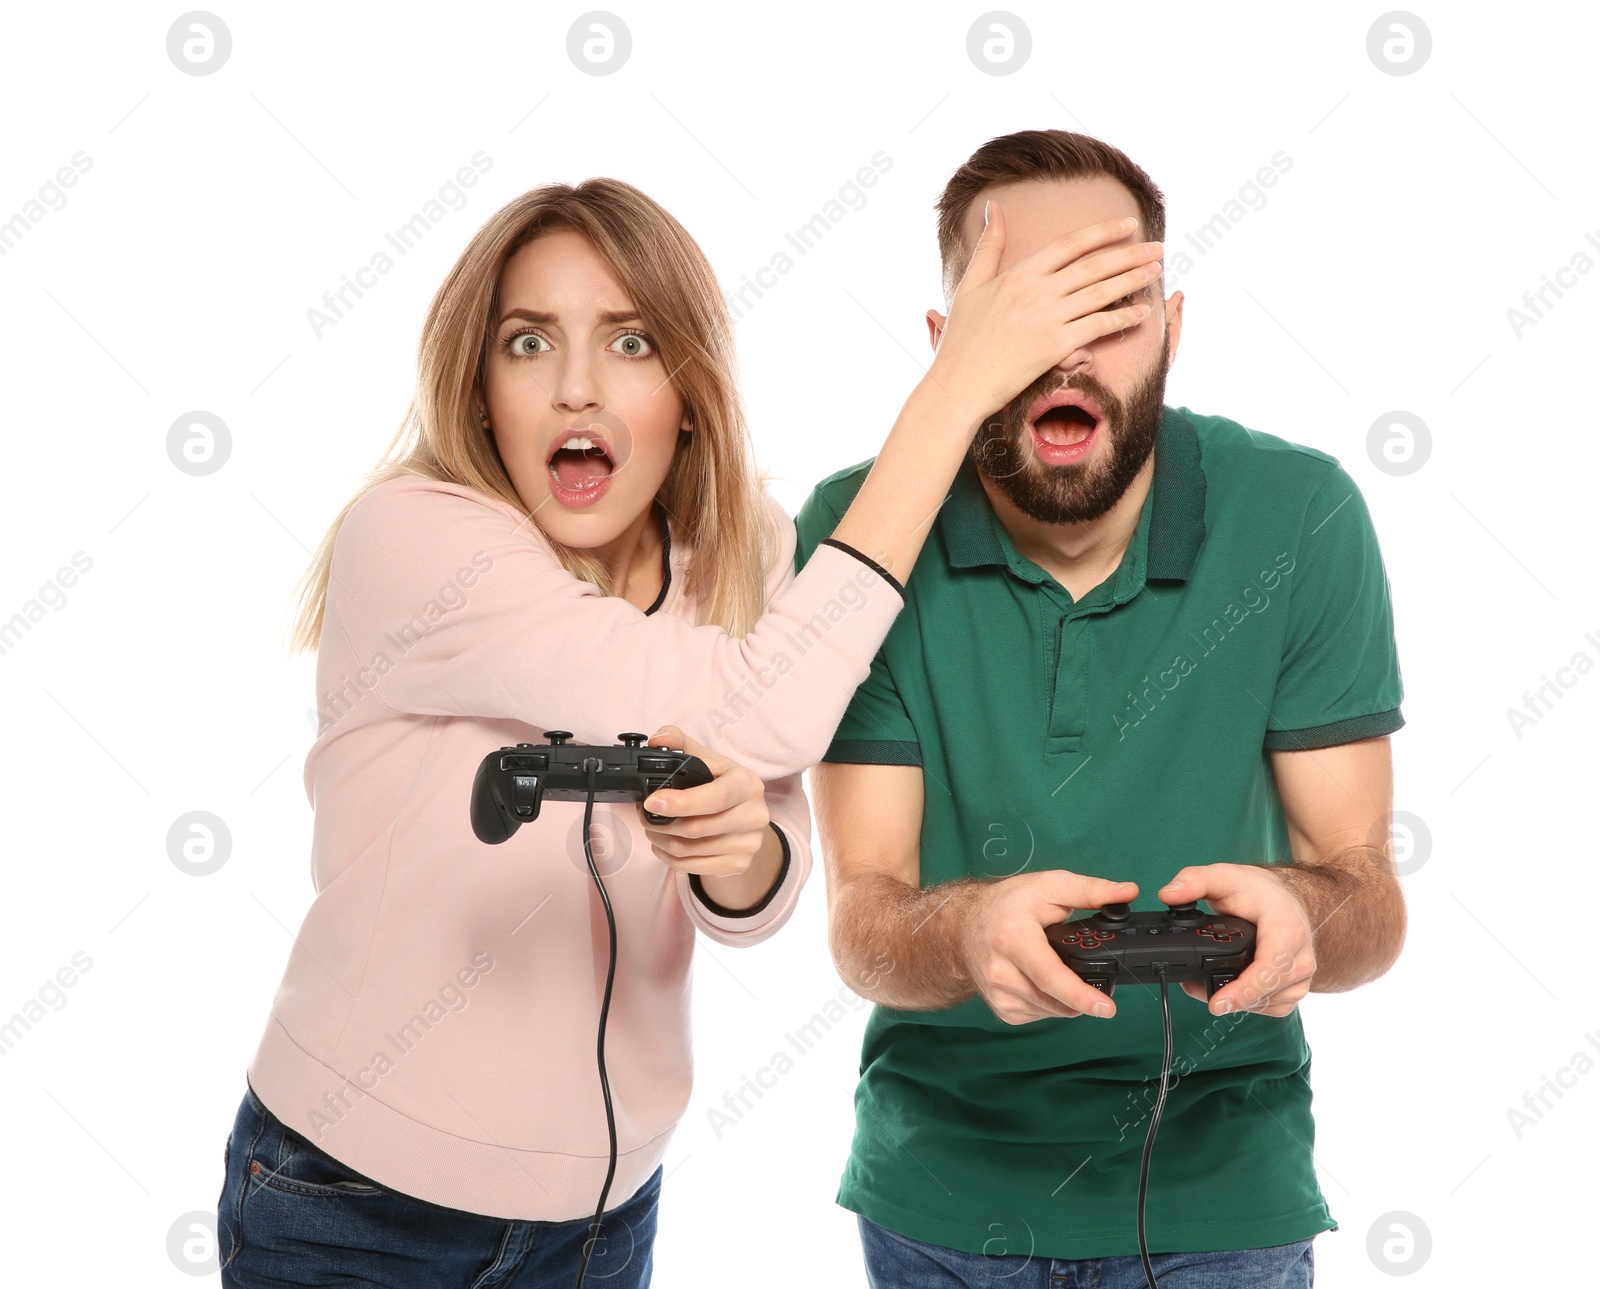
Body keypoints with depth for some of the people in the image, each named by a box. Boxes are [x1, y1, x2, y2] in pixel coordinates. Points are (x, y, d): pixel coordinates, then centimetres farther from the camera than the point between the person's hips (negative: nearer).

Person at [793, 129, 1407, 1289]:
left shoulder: (1300, 516, -13)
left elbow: (1371, 903, -12)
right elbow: (861, 923, -16)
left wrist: (1299, 913, -35)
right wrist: (967, 931, -39)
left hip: (1218, 1188, 0)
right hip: (942, 1183, 1)